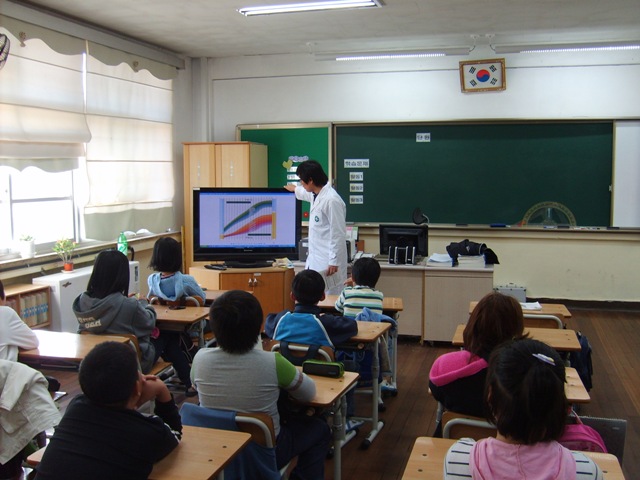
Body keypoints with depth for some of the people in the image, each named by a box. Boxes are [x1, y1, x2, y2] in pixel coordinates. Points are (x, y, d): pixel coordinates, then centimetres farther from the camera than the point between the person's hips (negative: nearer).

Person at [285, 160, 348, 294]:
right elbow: (306, 193, 37)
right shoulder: (317, 195, 9)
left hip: (328, 263, -9)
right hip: (315, 261, 9)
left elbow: (338, 233, -19)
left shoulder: (331, 200, -20)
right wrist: (295, 189, 57)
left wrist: (334, 262, -18)